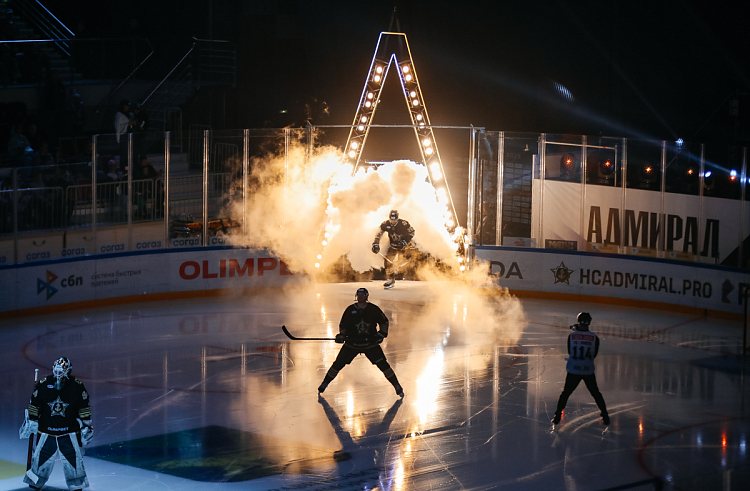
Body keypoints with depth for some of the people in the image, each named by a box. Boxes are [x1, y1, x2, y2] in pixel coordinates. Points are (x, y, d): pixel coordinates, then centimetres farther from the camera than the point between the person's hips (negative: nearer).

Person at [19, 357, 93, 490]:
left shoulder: (77, 386, -9)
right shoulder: (43, 384, -8)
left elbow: (84, 407, 2)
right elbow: (34, 405, 4)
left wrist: (86, 425, 3)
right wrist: (30, 422, 7)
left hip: (69, 432, -1)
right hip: (46, 431, 1)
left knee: (73, 459, 0)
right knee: (41, 458, 7)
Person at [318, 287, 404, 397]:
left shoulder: (373, 309, -4)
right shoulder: (350, 310, -3)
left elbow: (384, 321, 7)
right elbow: (343, 325, 4)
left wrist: (382, 333, -6)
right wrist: (341, 335, -11)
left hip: (370, 343, -1)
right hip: (352, 343, 1)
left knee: (383, 364, -8)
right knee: (338, 364, -3)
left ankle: (397, 387, 4)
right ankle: (324, 384, 14)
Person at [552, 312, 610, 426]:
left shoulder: (571, 336, -7)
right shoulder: (594, 337, -7)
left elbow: (569, 351, 7)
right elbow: (594, 354, 4)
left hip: (573, 370, 0)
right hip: (588, 371, 0)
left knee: (566, 393, 14)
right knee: (595, 393, 15)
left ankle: (557, 416, 13)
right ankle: (605, 417, 18)